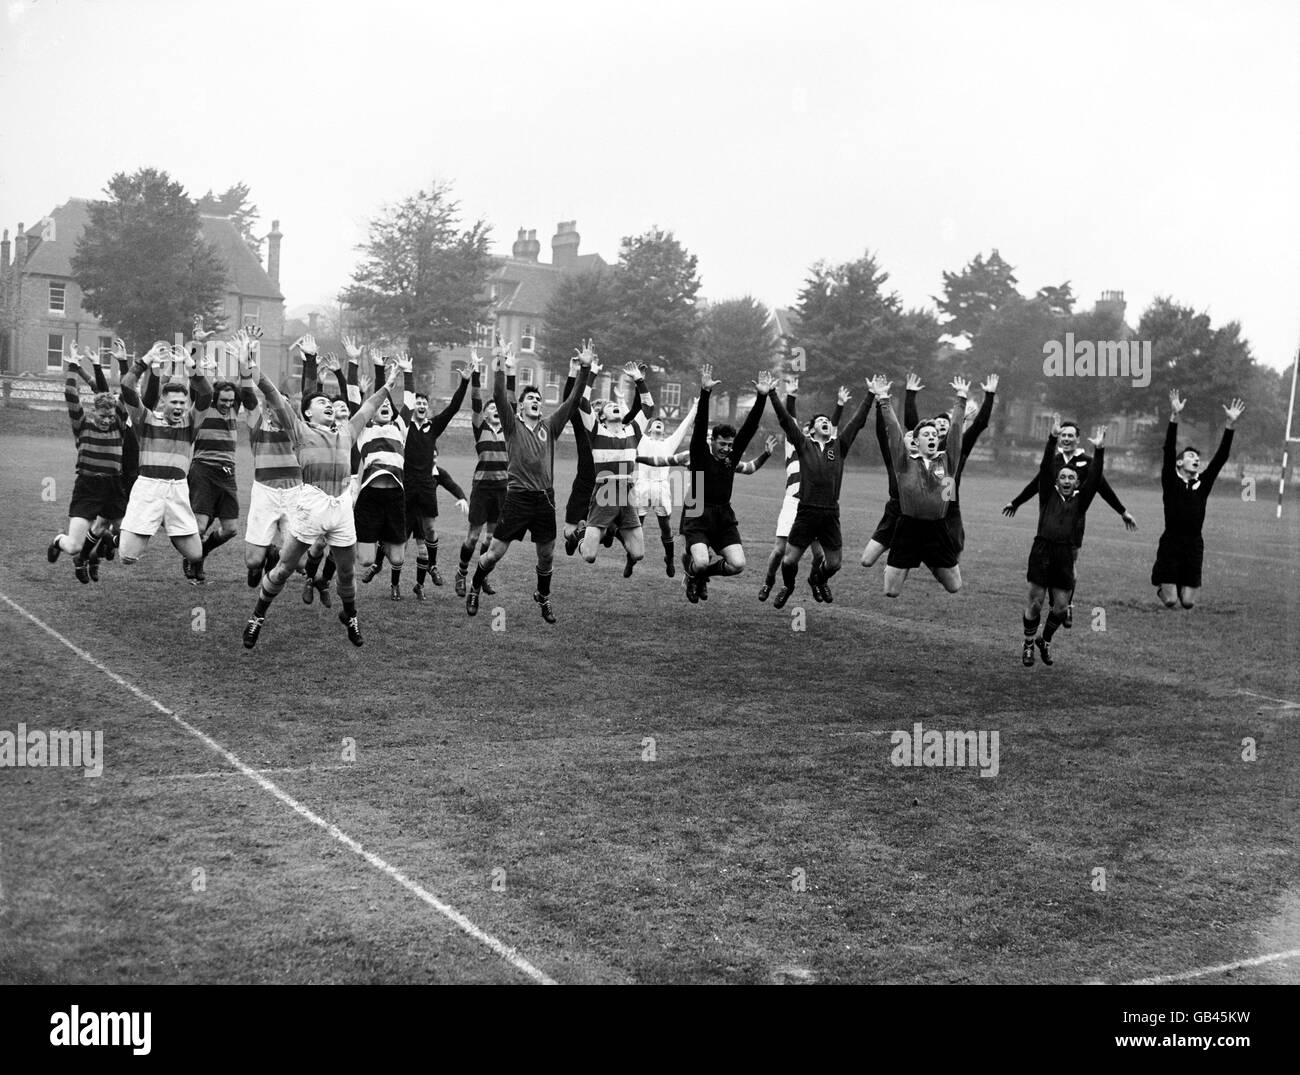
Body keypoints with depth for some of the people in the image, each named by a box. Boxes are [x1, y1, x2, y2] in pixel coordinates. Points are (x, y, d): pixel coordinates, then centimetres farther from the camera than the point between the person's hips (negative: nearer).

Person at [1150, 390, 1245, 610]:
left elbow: (1221, 457, 3)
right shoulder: (1170, 482, 0)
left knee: (1187, 602, 2)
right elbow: (1168, 451, -10)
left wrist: (1230, 425, -5)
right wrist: (1174, 417, -20)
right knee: (1171, 602, -3)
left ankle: (1183, 587, 37)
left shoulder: (1203, 483, 9)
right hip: (1170, 543, -3)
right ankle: (1163, 586, 31)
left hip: (1194, 545, 3)